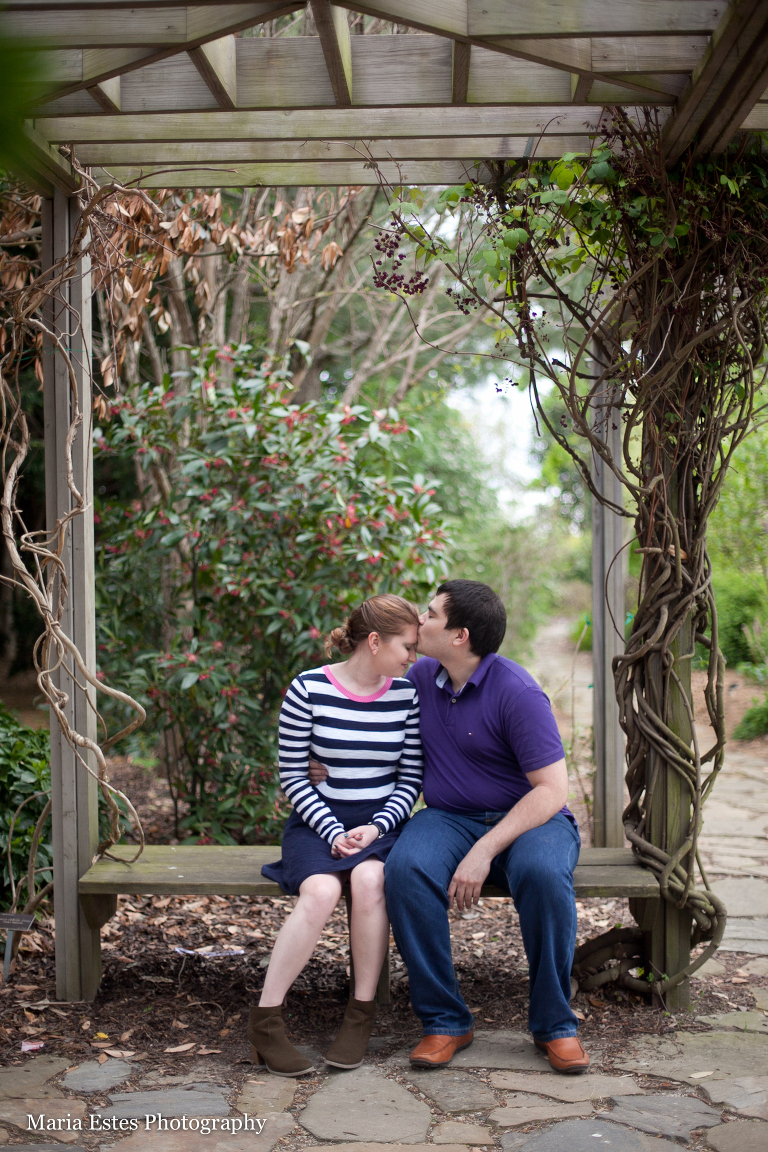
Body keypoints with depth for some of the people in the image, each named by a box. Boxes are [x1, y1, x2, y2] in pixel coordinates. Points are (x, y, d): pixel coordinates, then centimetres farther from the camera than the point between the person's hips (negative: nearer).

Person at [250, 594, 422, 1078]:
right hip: (318, 820, -1)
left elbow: (410, 780, 4)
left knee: (369, 879, -32)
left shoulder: (407, 695, 2)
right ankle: (266, 1020, -20)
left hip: (381, 822, 2)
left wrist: (375, 828, -12)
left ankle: (362, 1015, -16)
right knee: (320, 891, -32)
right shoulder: (308, 690, -5)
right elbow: (292, 776, -2)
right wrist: (333, 832, -14)